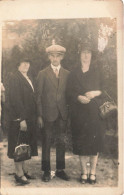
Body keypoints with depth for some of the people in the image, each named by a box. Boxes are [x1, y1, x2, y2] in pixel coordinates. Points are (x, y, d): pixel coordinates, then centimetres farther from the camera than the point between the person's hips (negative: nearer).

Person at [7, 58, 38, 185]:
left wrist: (34, 116, 8)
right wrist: (22, 119, -20)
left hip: (29, 117, 8)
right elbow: (15, 99, -17)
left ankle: (24, 170, 25)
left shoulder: (28, 78, 15)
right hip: (19, 118, -8)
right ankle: (19, 173, 10)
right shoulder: (15, 78, -11)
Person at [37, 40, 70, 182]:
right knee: (46, 143, 4)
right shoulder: (42, 74, 2)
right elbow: (38, 96, 0)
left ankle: (60, 170, 20)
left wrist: (70, 112, 3)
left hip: (62, 114, 2)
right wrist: (39, 115, -6)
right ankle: (46, 171, 15)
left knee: (61, 142, 9)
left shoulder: (67, 74, 9)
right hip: (48, 114, -2)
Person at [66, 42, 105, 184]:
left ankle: (93, 172, 10)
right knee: (81, 143, 1)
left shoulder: (97, 72, 8)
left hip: (95, 111, 0)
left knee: (95, 141, -1)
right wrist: (78, 97, -13)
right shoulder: (74, 74, 9)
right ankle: (84, 172, 13)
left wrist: (96, 93, -14)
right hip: (79, 113, 0)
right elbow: (69, 92, 5)